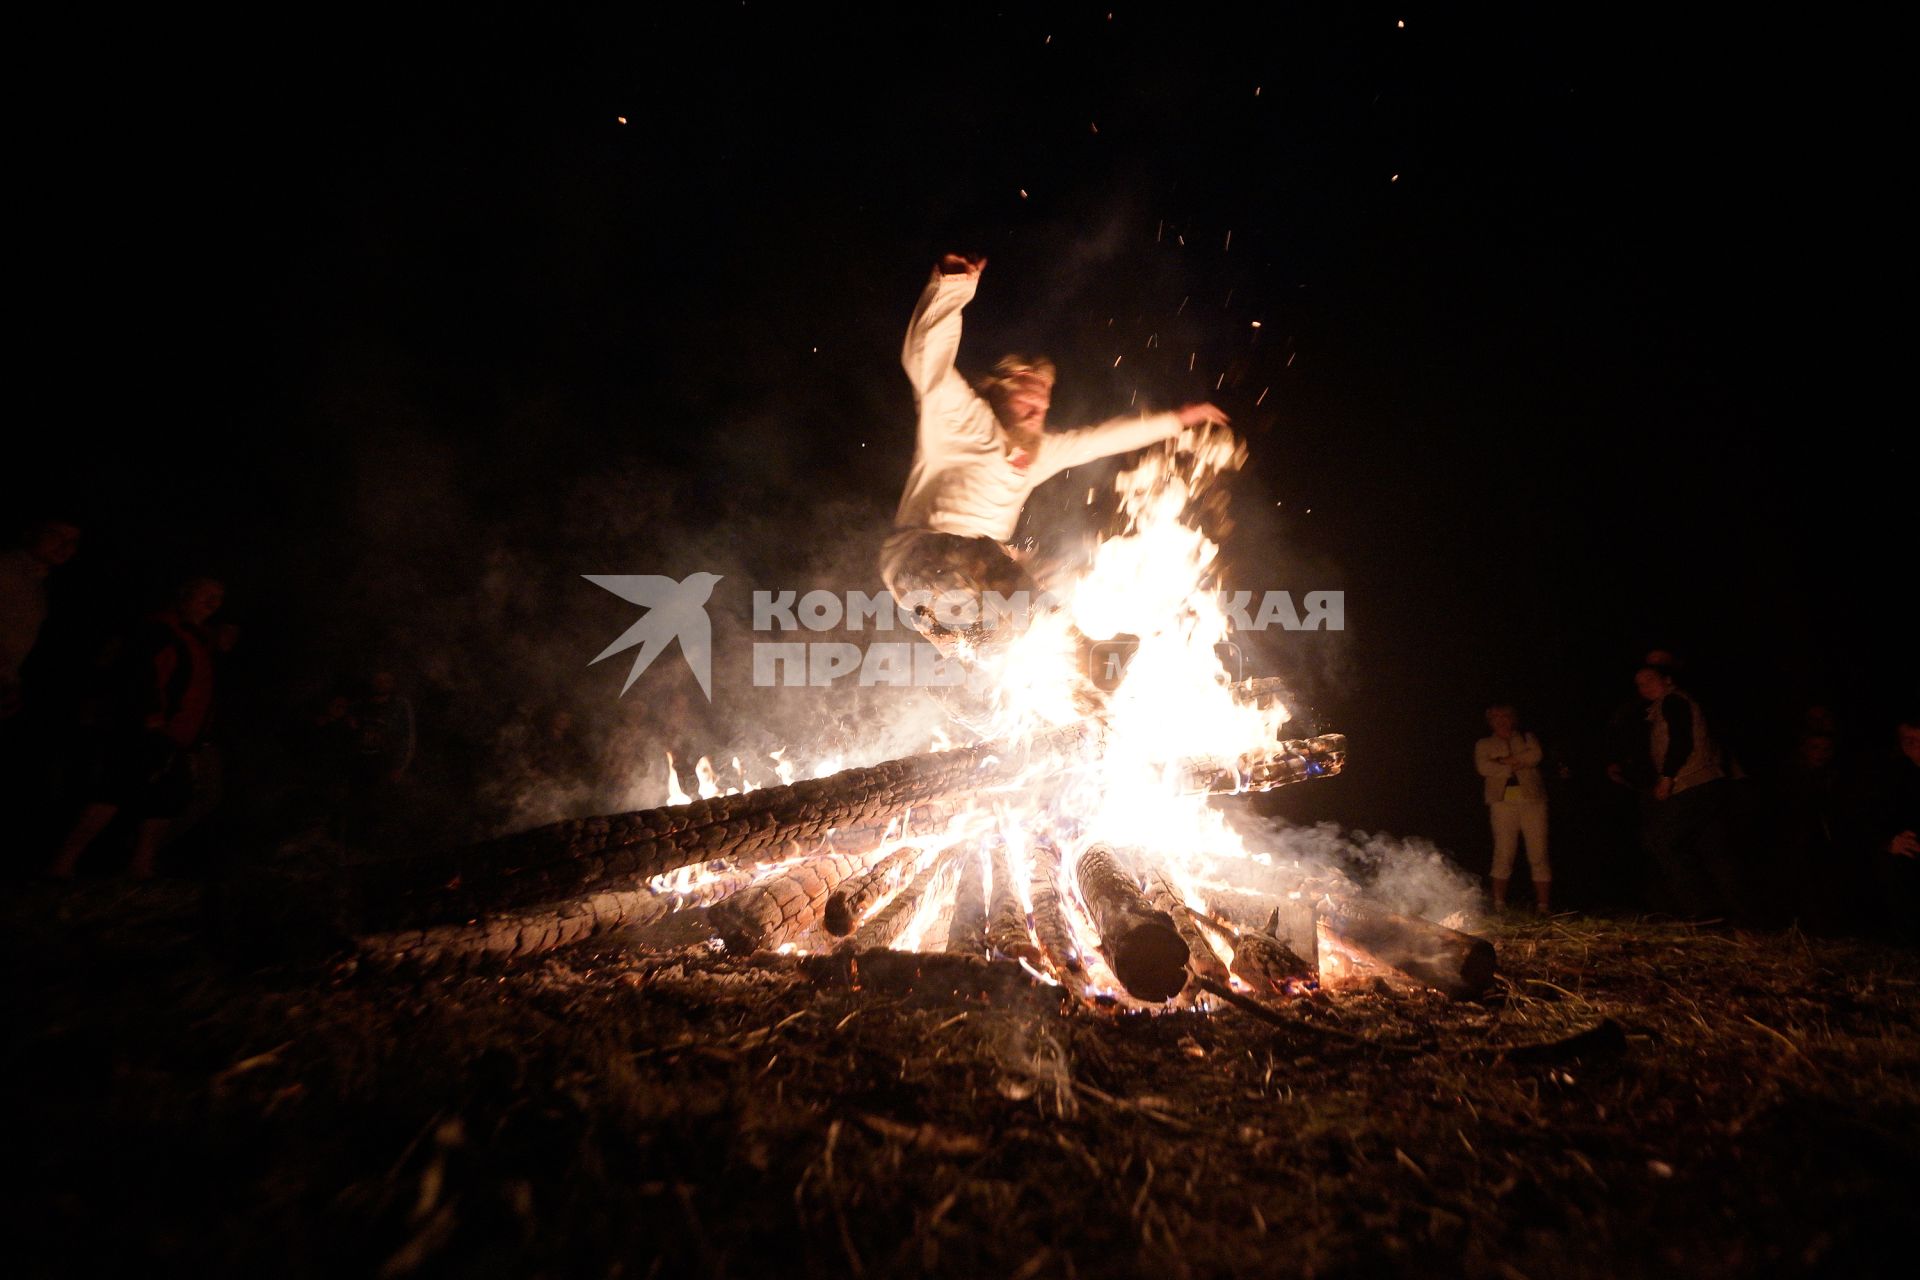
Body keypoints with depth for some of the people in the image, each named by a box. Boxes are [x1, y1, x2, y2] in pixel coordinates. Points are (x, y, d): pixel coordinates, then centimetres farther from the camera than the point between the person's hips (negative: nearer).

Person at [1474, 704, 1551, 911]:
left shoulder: (1527, 738, 20)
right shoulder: (1484, 744, 17)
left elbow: (1535, 756, -2)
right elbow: (1484, 767, -2)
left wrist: (1504, 761, -5)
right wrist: (1517, 764, -5)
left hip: (1532, 800, 1)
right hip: (1503, 802, -1)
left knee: (1538, 855, -4)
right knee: (1503, 854, -7)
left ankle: (1544, 906, -3)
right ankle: (1499, 905, -5)